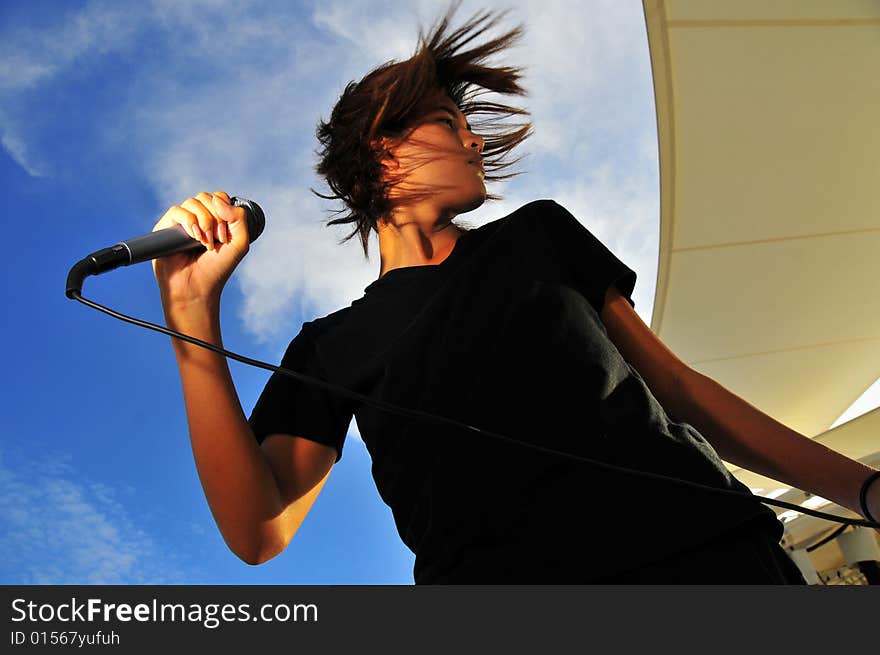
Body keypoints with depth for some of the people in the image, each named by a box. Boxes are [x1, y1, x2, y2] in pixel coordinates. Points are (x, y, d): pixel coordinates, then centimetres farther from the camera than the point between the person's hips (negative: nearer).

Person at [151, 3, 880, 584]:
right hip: (495, 570, -1)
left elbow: (675, 382, 17)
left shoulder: (538, 232, 19)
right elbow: (259, 531, 0)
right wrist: (194, 316, -7)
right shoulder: (330, 346, 12)